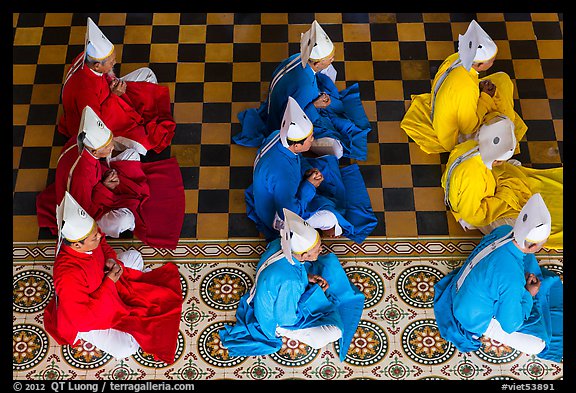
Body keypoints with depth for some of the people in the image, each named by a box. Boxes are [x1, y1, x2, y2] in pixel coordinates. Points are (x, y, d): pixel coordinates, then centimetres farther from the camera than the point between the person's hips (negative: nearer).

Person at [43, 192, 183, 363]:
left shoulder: (90, 238, -23)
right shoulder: (68, 278, -44)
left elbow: (103, 246, 5)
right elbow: (83, 318, -34)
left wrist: (111, 259, -17)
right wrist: (109, 283, -30)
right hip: (84, 319, -7)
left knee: (133, 256, 12)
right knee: (126, 348, -19)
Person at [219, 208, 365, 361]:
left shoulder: (279, 245, -21)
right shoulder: (289, 282, -43)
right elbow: (288, 318, -27)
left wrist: (307, 277, -10)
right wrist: (314, 291, -16)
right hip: (277, 322, -7)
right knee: (334, 331, -18)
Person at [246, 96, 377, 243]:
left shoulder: (278, 136, -19)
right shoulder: (283, 173, -44)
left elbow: (298, 161, 5)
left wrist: (307, 171, -14)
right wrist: (310, 186, -23)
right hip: (277, 216, -9)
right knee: (329, 218, -23)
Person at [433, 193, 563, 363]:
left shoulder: (503, 231, -20)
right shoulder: (511, 279, -41)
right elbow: (510, 325, -24)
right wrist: (528, 295, -12)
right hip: (476, 321, -7)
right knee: (537, 345, -5)